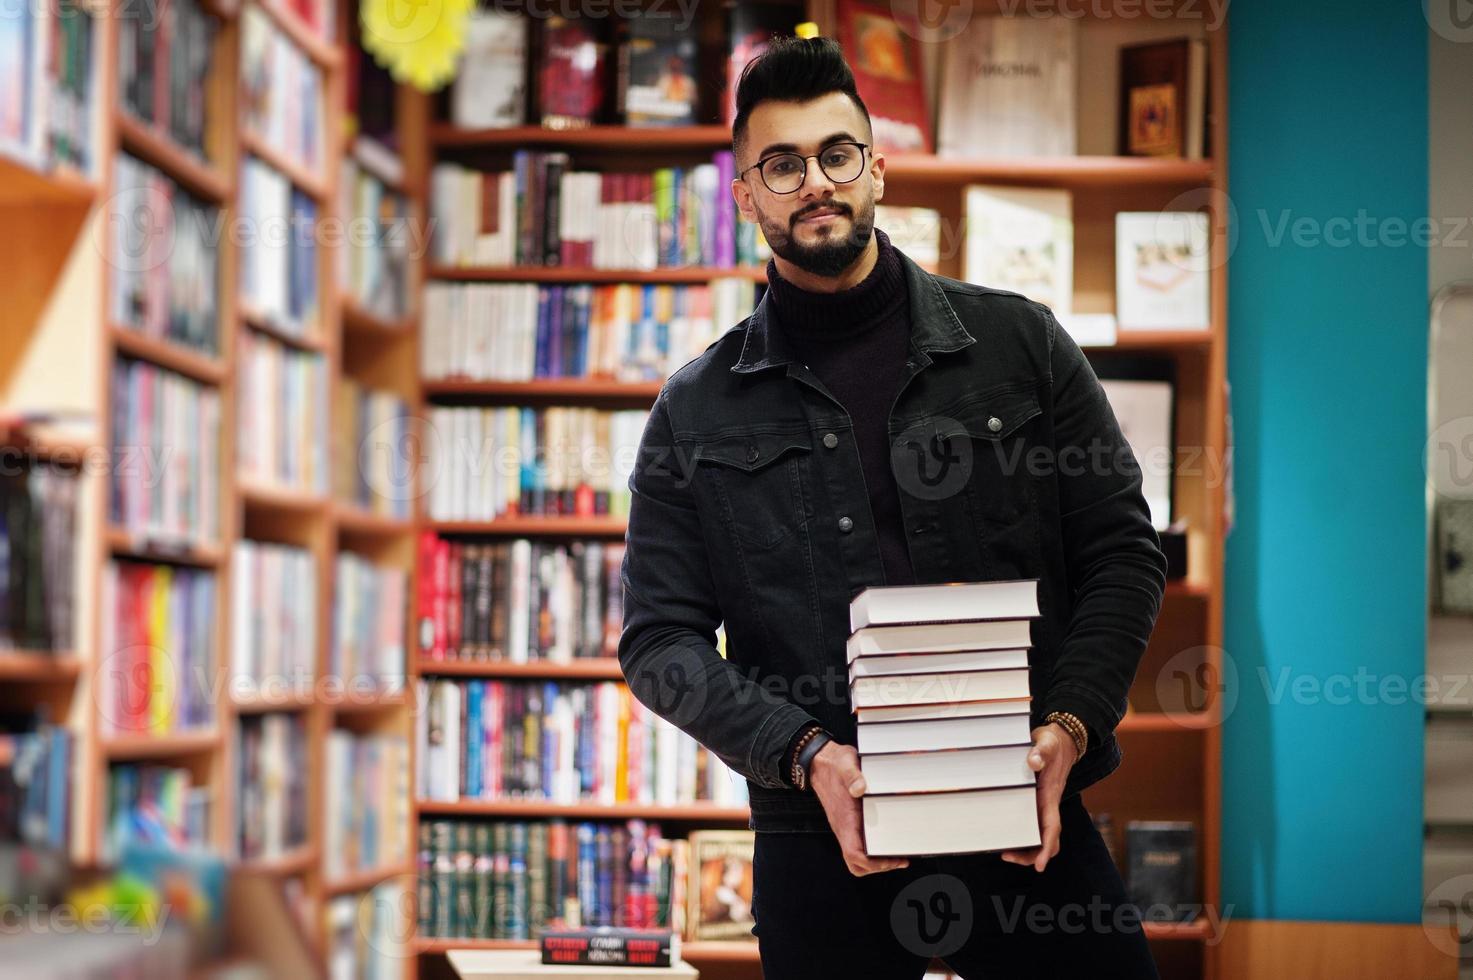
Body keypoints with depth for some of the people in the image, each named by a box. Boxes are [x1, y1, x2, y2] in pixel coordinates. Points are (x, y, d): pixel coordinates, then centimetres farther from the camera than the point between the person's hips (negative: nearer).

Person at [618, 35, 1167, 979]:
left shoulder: (1018, 341, 6)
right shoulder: (698, 411, 6)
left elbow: (1122, 554, 6)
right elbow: (661, 638, 3)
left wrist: (1069, 726, -9)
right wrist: (804, 754, -12)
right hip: (820, 842, 0)